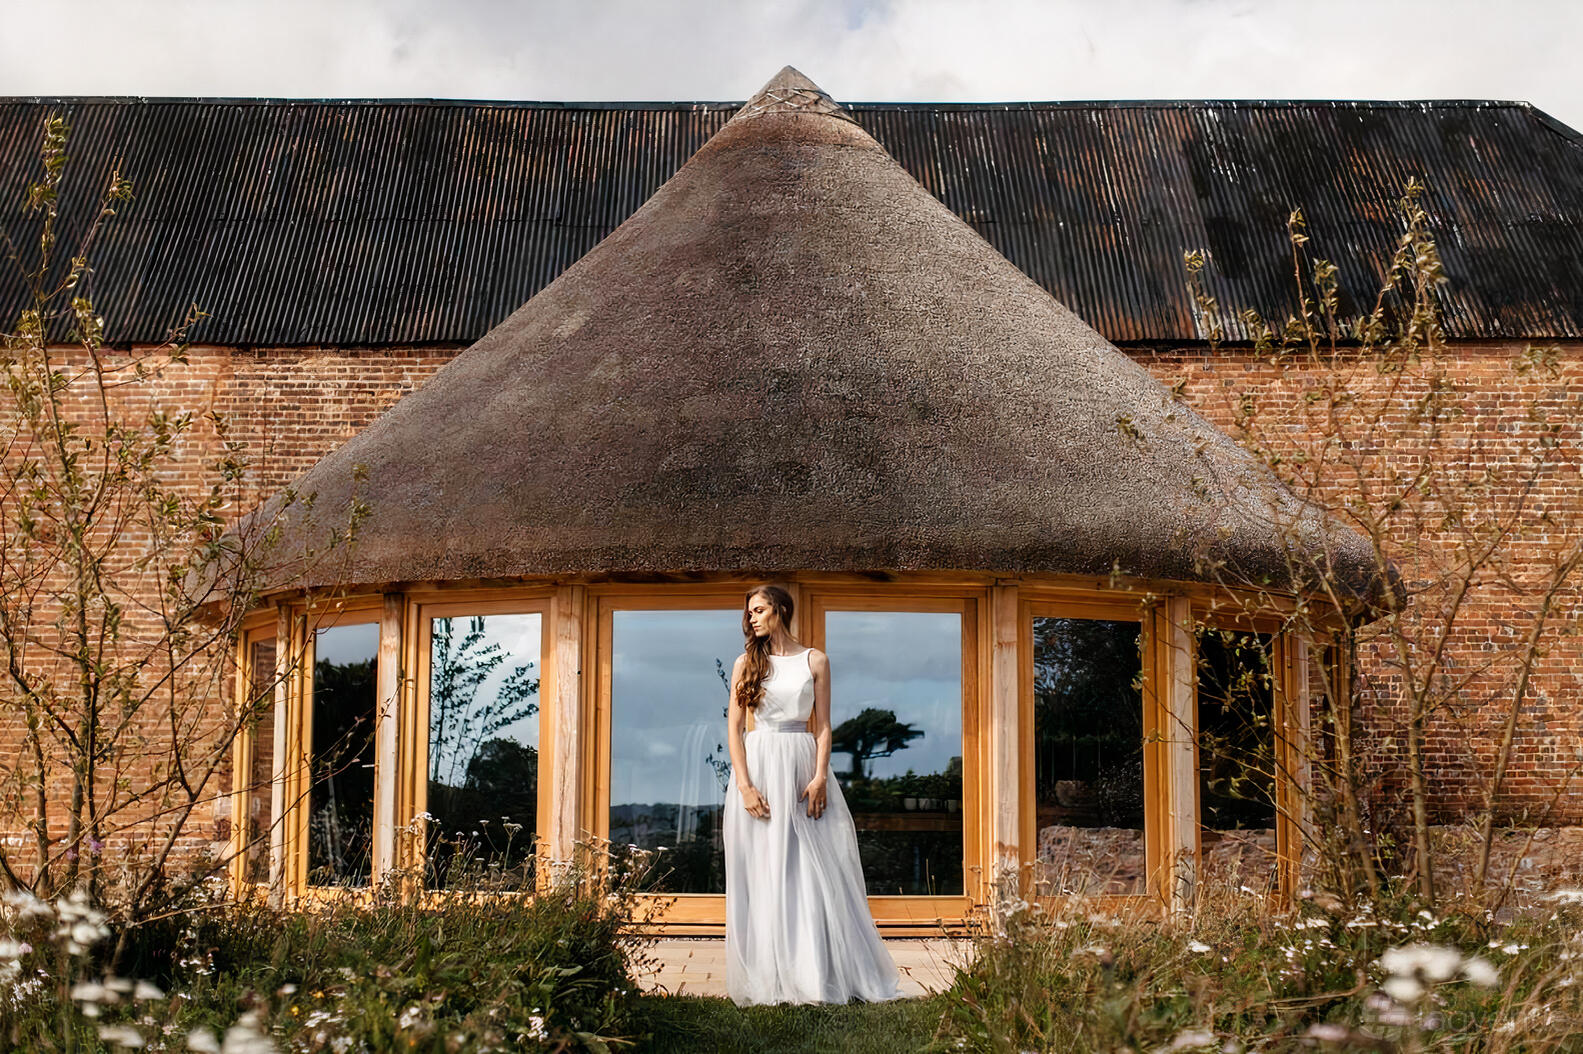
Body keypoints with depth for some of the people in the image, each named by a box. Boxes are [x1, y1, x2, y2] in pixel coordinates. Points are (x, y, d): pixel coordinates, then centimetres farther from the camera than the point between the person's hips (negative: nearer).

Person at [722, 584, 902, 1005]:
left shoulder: (814, 661, 6)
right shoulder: (746, 663, 7)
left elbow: (823, 726, 4)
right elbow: (734, 727, 3)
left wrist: (820, 777, -10)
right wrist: (744, 785, -9)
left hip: (802, 768, 0)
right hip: (758, 766, 0)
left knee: (816, 871, -1)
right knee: (763, 872, -1)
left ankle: (823, 975, 5)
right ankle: (770, 979, 3)